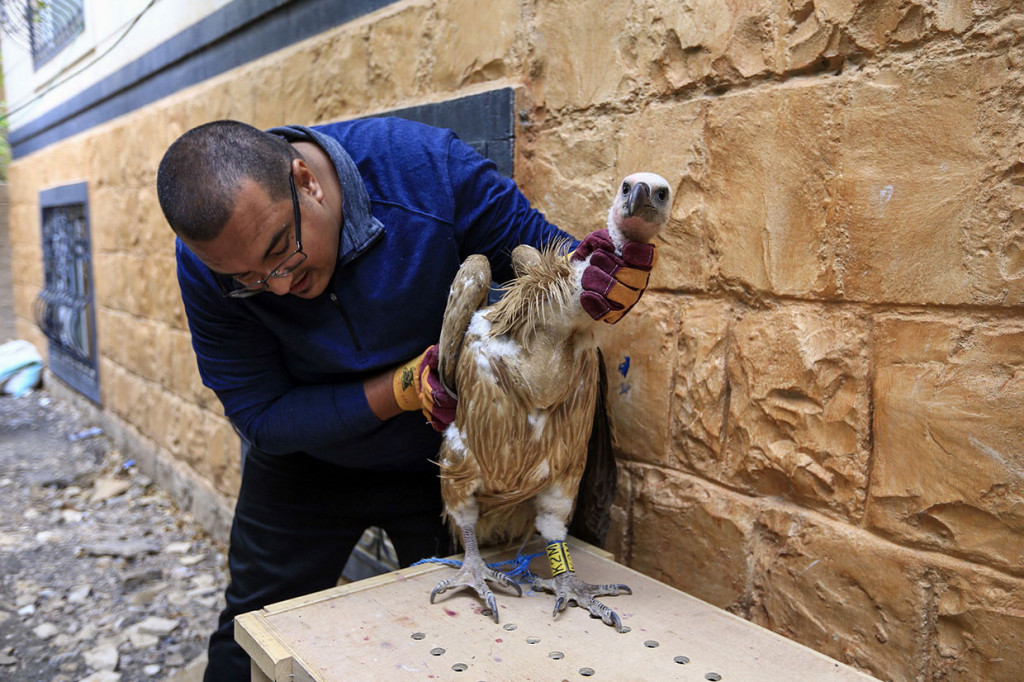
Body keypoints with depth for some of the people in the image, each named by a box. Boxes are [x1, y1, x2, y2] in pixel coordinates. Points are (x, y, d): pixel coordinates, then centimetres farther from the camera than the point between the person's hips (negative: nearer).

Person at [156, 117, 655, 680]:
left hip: (443, 458, 0)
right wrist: (403, 389, -33)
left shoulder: (425, 167, -28)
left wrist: (605, 281, -41)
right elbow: (259, 416, -20)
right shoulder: (206, 260, -24)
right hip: (307, 461, 1)